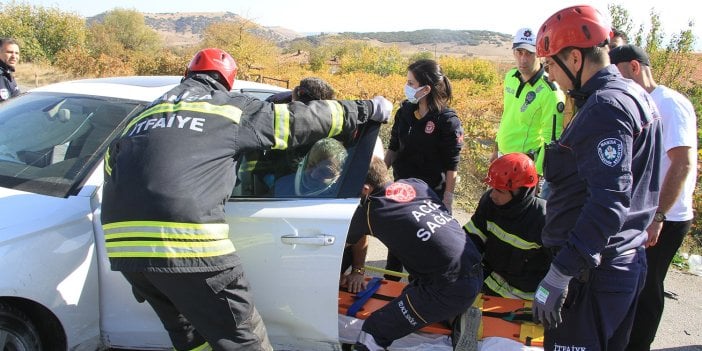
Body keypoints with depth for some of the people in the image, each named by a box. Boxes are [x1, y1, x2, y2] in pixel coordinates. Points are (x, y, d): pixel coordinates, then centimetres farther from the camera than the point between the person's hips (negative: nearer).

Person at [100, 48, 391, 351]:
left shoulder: (146, 112, 25)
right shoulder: (228, 106, 10)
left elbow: (112, 161, 27)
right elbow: (296, 120, 15)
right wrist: (365, 110, 27)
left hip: (121, 241, 7)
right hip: (185, 239, -7)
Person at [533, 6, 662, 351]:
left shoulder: (605, 108, -19)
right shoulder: (633, 95, 14)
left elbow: (609, 203, -26)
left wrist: (559, 272, -26)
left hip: (591, 272, -11)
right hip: (626, 261, 11)